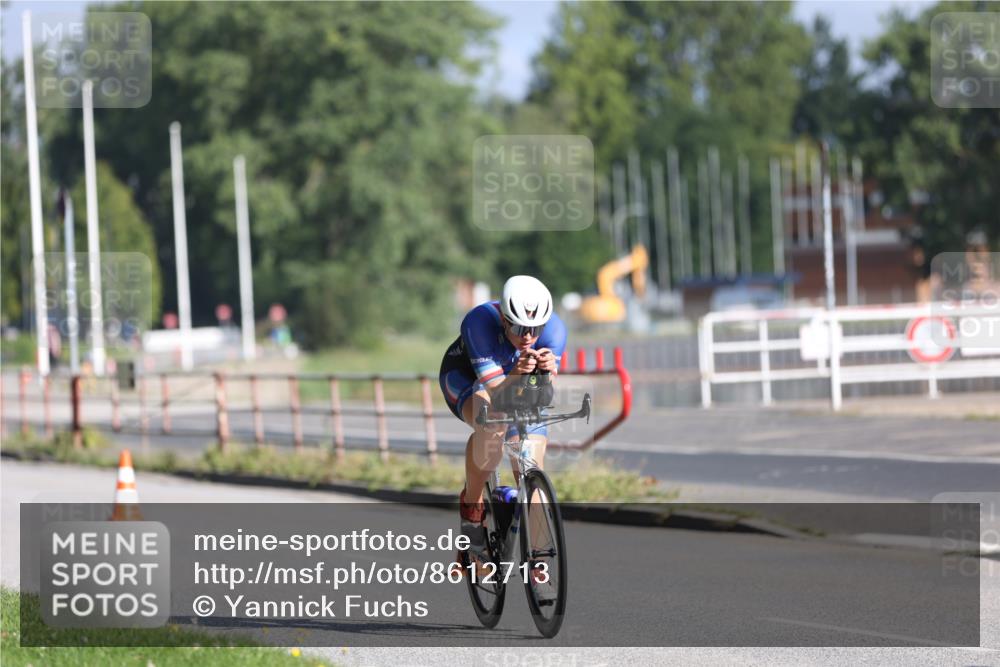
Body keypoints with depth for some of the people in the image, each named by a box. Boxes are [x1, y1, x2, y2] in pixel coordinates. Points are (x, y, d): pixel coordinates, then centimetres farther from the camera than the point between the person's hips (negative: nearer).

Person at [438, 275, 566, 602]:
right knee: (490, 425, -37)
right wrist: (516, 373, -61)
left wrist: (548, 369, -58)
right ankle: (472, 503, -15)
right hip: (466, 378, -3)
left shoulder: (553, 328, -28)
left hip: (520, 388, 3)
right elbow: (493, 389, -40)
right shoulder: (479, 321, -36)